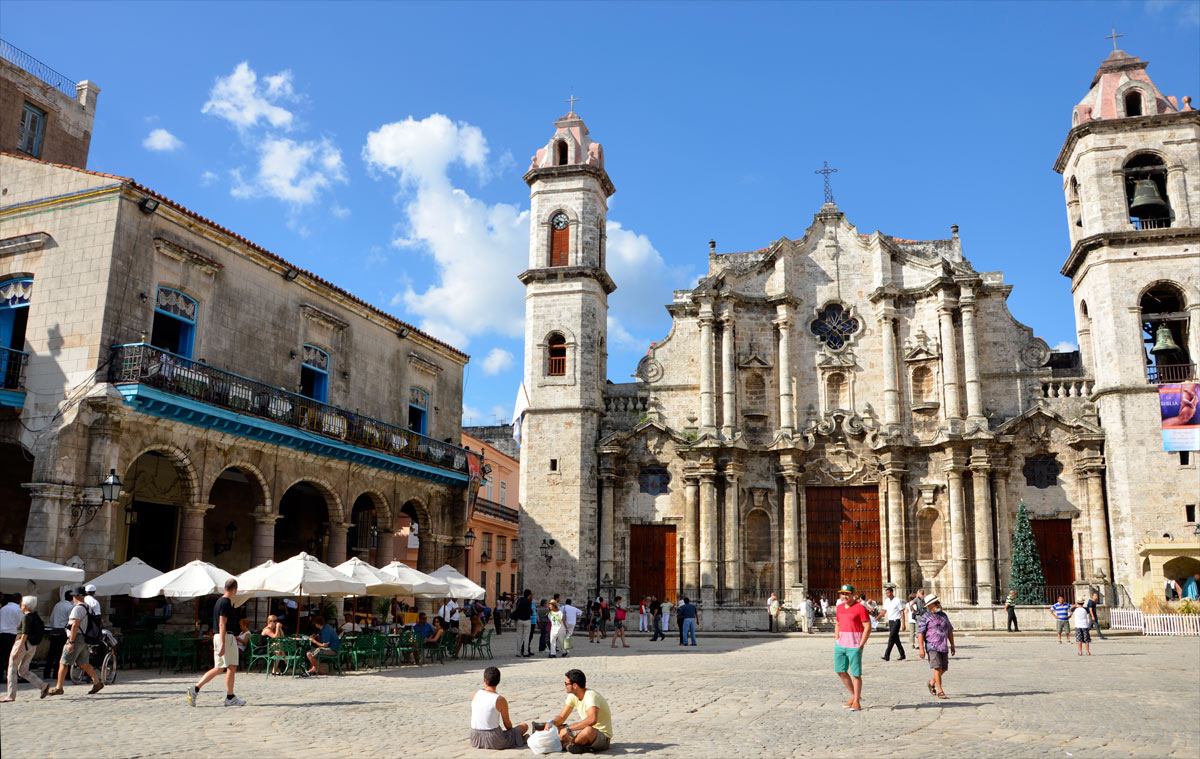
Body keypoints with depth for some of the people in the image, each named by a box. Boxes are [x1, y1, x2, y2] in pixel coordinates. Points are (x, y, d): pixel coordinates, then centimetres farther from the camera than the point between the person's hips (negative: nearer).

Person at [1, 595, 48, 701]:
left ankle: (11, 696, 5)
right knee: (23, 671, 12)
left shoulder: (26, 617, -13)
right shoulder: (36, 616, 13)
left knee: (12, 669, 4)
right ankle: (43, 685, -3)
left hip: (22, 644, -8)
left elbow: (24, 635, -19)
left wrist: (18, 650, -21)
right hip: (32, 647, 8)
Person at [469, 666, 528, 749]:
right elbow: (507, 724, -3)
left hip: (475, 740, 5)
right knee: (524, 726, 14)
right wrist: (511, 730, 21)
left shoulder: (476, 694, -3)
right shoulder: (500, 700, -16)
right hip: (494, 741, -4)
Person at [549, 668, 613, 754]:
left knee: (588, 730, -41)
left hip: (603, 737, -8)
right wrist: (551, 723, -15)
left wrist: (568, 728, -37)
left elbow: (592, 720, -43)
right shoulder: (572, 696, 0)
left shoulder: (590, 696, -26)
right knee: (555, 727, 4)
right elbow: (562, 717, 8)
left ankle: (567, 744, -15)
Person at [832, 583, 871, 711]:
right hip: (840, 645, 7)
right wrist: (836, 640, 14)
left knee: (856, 674, -2)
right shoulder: (840, 607, 12)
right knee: (840, 671, 9)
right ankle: (853, 696, 25)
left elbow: (867, 628, -10)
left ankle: (857, 702, 8)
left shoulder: (860, 608, -9)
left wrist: (861, 645, -13)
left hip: (854, 646, -7)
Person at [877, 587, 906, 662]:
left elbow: (902, 612, -9)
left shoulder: (898, 601, -8)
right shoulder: (886, 601, 11)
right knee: (896, 639, 11)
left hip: (896, 621, -7)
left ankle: (887, 656, -16)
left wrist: (903, 624, -13)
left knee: (891, 638, -12)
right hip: (890, 621, 7)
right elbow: (884, 611, 15)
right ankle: (902, 655, 20)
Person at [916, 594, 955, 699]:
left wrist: (952, 645, 16)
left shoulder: (943, 615, 12)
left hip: (944, 647, 6)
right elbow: (920, 633, -9)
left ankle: (931, 683, 33)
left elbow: (950, 631, 20)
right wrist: (921, 649, -16)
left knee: (944, 668, 10)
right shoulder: (925, 617, -5)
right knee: (938, 668, -12)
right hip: (932, 647, -6)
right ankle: (940, 691, -6)